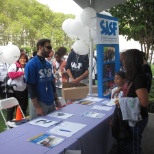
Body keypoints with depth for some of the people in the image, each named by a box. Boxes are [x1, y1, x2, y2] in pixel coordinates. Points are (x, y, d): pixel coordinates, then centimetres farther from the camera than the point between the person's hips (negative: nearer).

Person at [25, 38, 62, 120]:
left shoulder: (48, 64, 8)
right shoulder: (31, 65, -14)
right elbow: (30, 87, -17)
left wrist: (56, 99, 11)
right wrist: (37, 107, -18)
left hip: (51, 102, 7)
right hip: (39, 103, -7)